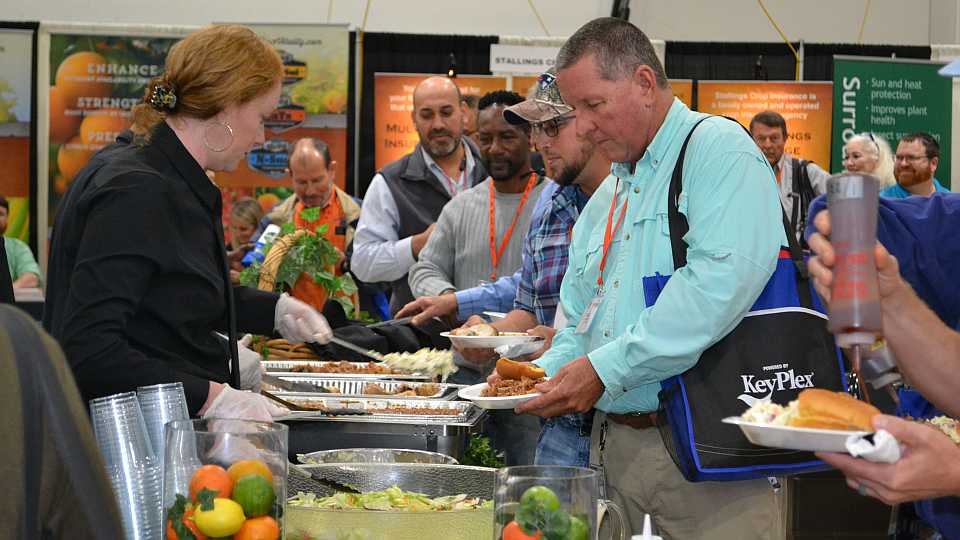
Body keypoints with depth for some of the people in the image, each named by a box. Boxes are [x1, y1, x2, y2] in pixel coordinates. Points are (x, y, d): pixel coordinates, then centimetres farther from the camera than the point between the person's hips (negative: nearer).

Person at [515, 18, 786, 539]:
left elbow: (723, 279, -24)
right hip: (613, 444, 8)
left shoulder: (718, 148, -8)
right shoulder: (604, 199, 20)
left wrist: (606, 368, -21)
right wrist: (549, 373, 0)